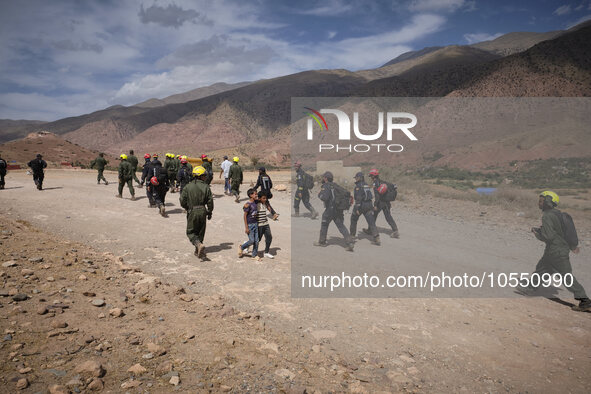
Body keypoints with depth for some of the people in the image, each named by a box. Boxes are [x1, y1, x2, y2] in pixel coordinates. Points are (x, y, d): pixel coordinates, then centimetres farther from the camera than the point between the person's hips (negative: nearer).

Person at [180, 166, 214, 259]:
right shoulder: (206, 187, -3)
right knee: (200, 232, 14)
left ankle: (199, 245, -19)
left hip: (192, 212, -1)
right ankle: (198, 251, 21)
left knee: (191, 232, 7)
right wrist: (210, 212, 10)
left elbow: (182, 201, -3)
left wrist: (187, 208, 18)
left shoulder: (187, 187, -4)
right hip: (202, 212, 1)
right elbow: (210, 201, -3)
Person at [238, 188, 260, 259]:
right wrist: (246, 227, -16)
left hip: (255, 224, 7)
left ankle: (255, 255, 19)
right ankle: (241, 247, 21)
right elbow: (245, 216, -15)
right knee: (251, 241, -4)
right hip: (250, 224, -7)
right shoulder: (248, 204, -17)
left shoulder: (255, 202, 4)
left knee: (256, 241, 7)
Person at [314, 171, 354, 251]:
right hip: (339, 209, 7)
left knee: (324, 224, 13)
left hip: (330, 209, -7)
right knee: (341, 226, 4)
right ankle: (350, 243, -6)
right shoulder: (335, 185, 13)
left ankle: (322, 241, 25)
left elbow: (324, 197, -25)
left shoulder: (326, 186, -12)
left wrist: (320, 194, -6)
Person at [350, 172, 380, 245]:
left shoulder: (358, 186, -11)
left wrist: (357, 208, -20)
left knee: (353, 219, 17)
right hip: (369, 204, 6)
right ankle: (376, 238, -14)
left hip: (361, 205, -6)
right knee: (371, 221, -2)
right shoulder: (367, 185, 14)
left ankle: (352, 235, 29)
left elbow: (358, 198, -19)